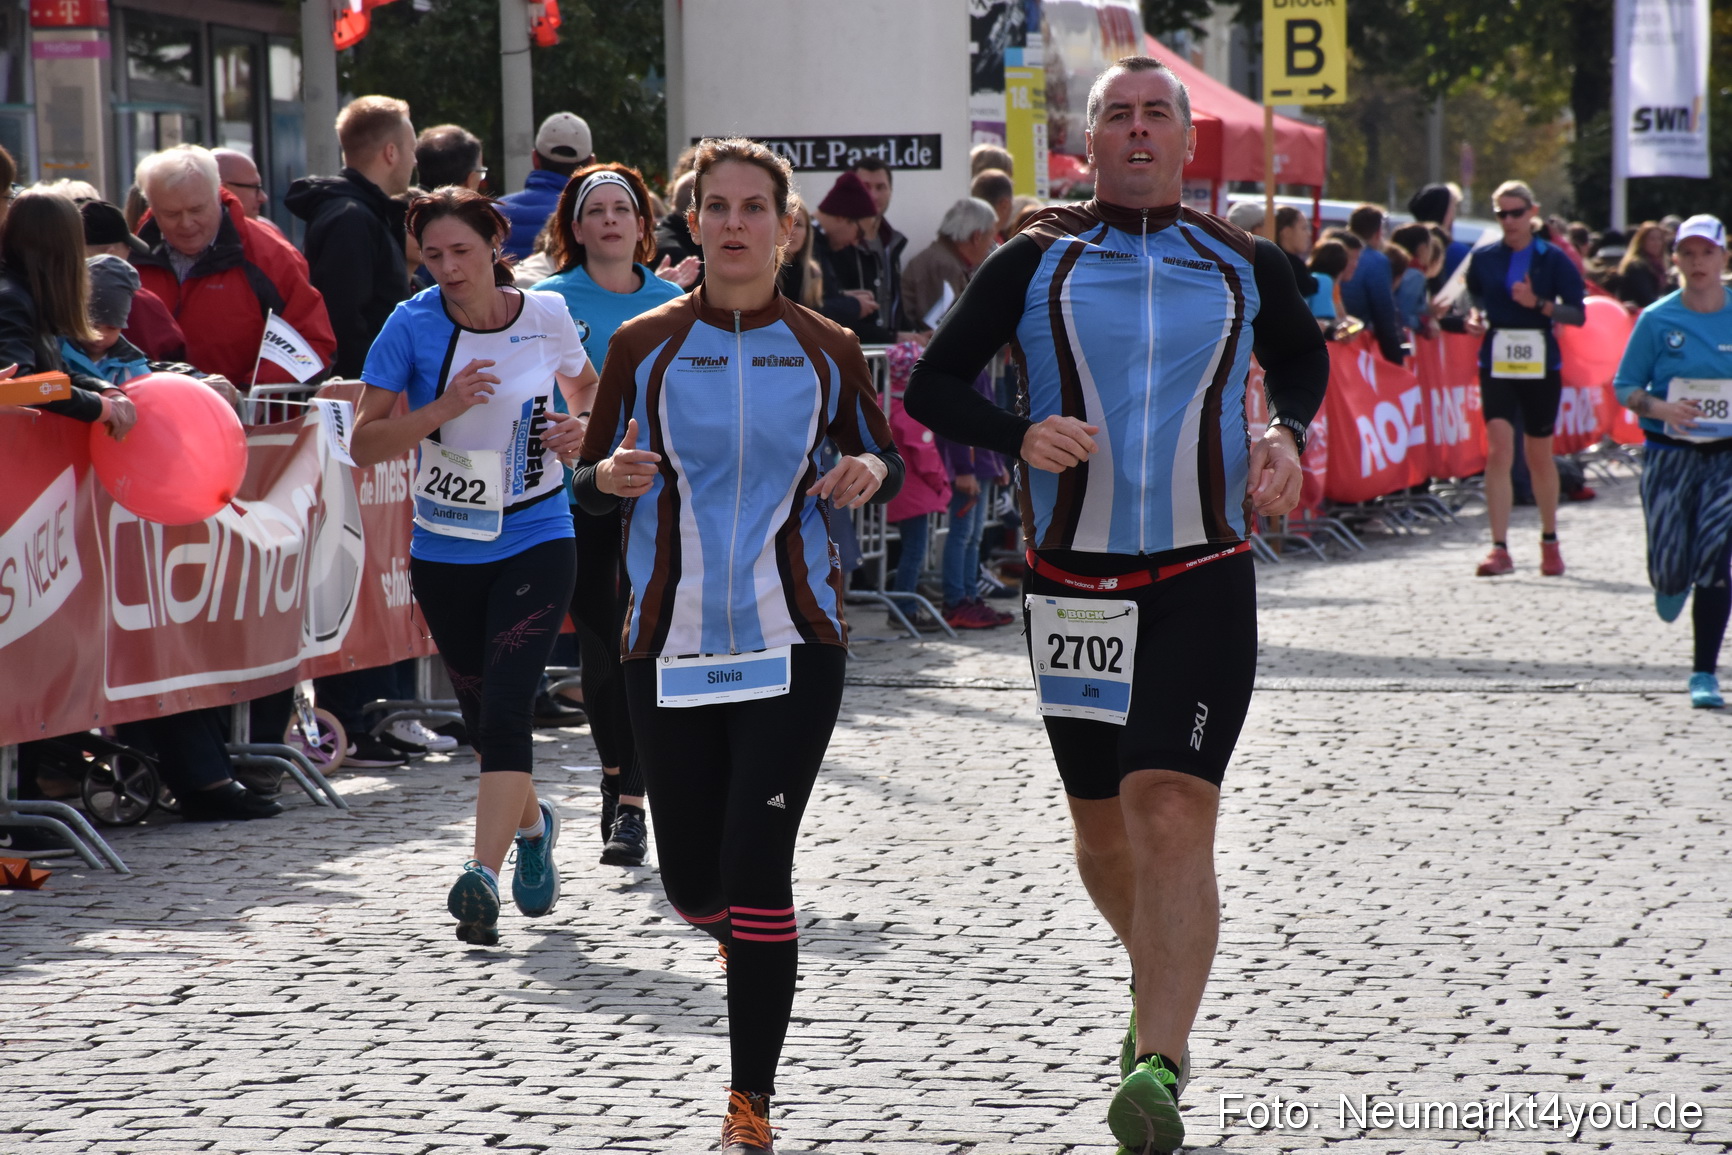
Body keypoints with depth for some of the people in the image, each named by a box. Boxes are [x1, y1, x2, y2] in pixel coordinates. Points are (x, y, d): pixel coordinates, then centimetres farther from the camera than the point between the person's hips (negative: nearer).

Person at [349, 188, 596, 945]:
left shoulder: (546, 316, -2)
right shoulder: (411, 327, -7)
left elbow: (585, 388, 18)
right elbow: (365, 442, -9)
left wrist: (579, 430, -4)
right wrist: (443, 409, -23)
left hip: (535, 542, -1)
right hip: (446, 550, 1)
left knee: (505, 708, -17)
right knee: (480, 716, 12)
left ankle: (484, 876, -22)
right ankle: (531, 823, 41)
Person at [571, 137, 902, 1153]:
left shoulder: (827, 351, 3)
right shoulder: (644, 347, 2)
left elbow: (883, 457, 16)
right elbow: (590, 486, 7)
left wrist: (869, 473, -7)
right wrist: (611, 476, -16)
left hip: (793, 641, -1)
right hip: (672, 646, 1)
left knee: (756, 862, -11)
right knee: (691, 881, 6)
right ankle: (747, 938, 45)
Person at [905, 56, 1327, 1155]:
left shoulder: (1245, 266, 6)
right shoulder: (1035, 262, 2)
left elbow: (1305, 358, 25)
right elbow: (933, 384, 5)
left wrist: (1287, 435, 4)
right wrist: (1020, 434, -14)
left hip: (1204, 580, -2)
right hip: (1072, 582, 2)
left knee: (1171, 812, -18)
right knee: (1102, 828, 13)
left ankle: (1160, 1066, -23)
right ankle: (1160, 984, 42)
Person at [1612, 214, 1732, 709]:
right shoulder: (1657, 320, -1)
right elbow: (1624, 386, 2)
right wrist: (1661, 409, -17)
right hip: (1669, 453, 0)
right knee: (1670, 568, -3)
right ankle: (1673, 584, 38)